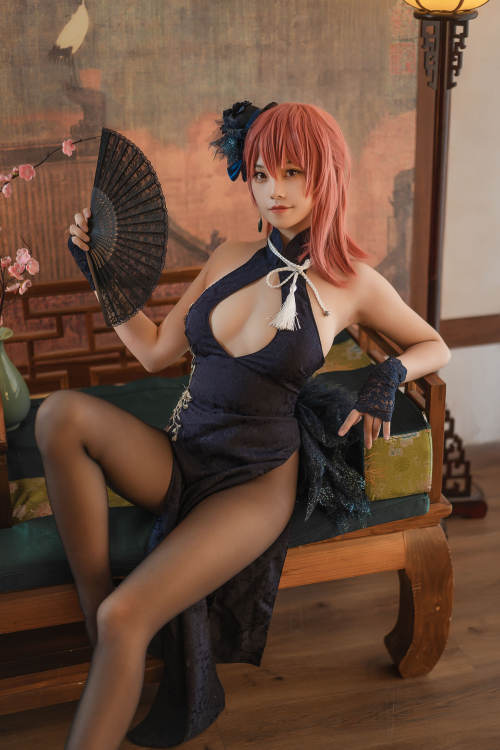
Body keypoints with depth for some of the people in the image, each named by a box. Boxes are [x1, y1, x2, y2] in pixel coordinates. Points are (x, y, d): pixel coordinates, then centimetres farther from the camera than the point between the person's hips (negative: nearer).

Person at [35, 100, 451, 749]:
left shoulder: (352, 282, 0)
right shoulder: (230, 259, 10)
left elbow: (435, 346, 14)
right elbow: (155, 352, 15)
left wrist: (389, 375, -7)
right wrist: (100, 270, 12)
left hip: (259, 480, -4)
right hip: (180, 455, 5)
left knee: (125, 618, -26)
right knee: (62, 413, -27)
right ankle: (94, 611, -20)